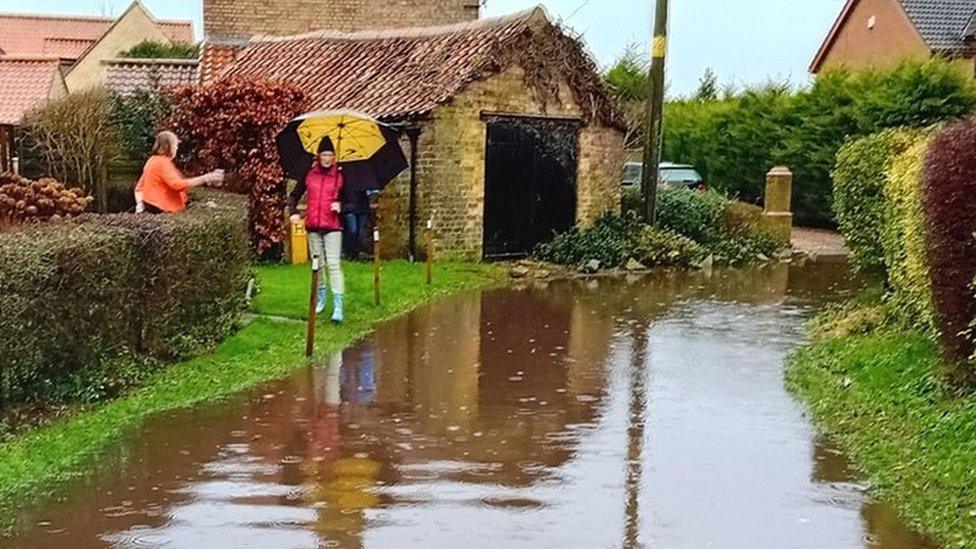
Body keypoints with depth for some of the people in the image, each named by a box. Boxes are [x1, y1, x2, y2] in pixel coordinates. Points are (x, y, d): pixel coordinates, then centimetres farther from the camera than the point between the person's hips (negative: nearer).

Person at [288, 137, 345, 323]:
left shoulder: (340, 176, 1)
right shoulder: (309, 175, 7)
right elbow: (294, 195, 16)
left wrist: (341, 206, -15)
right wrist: (293, 212, 2)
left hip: (332, 226, -3)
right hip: (313, 226, 3)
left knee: (334, 264, -11)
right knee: (316, 264, 13)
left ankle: (338, 307, -14)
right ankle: (320, 300, 29)